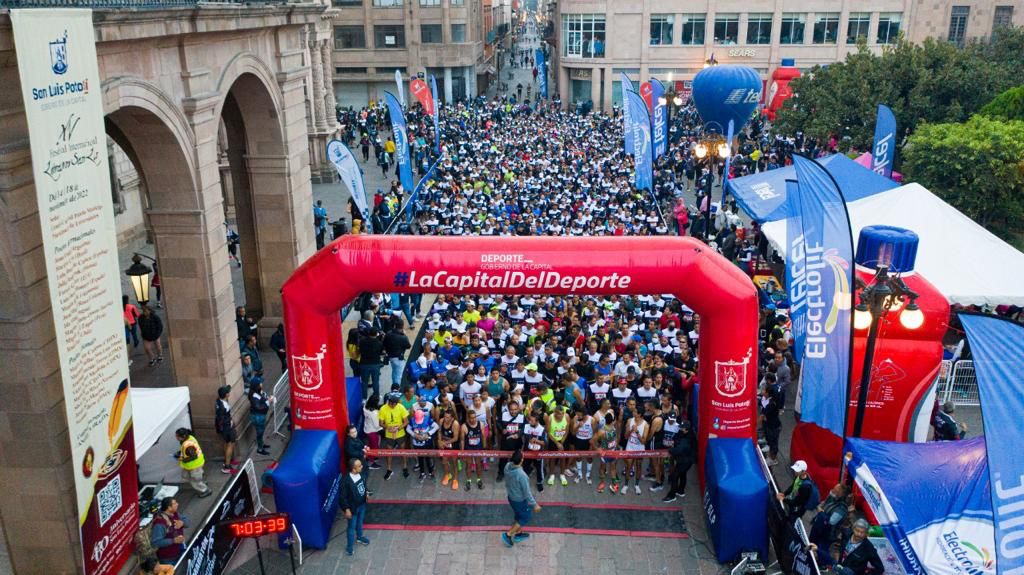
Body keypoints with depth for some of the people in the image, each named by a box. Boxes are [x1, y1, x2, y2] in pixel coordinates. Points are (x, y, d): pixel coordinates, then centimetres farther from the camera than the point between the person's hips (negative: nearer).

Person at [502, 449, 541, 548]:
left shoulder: (507, 466, -18)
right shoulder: (521, 475, -39)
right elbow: (527, 492, -26)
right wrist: (535, 505, -13)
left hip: (511, 497, 7)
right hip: (520, 500, -7)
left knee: (518, 516, 29)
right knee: (526, 517, 18)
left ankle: (518, 534, 49)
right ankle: (508, 535, 22)